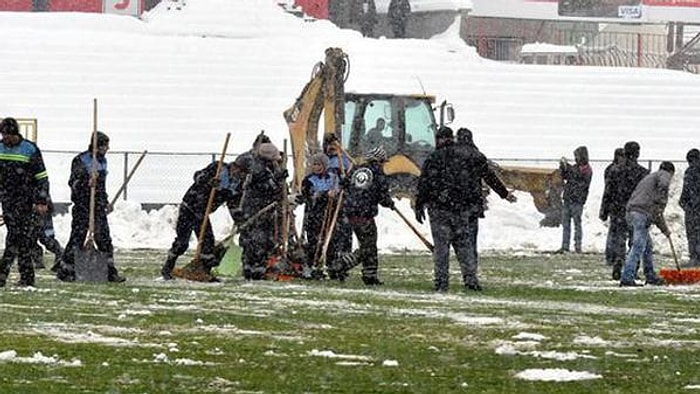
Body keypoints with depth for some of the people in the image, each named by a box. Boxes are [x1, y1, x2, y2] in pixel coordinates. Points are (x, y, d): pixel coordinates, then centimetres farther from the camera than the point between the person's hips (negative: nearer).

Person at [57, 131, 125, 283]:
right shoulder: (80, 161, -11)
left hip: (99, 207, 7)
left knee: (104, 238, 4)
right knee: (77, 238, -4)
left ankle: (110, 271, 8)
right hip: (82, 207, -7)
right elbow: (73, 183, -16)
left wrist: (105, 201, 23)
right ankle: (65, 270, 5)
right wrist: (87, 183, -33)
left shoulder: (102, 161, 13)